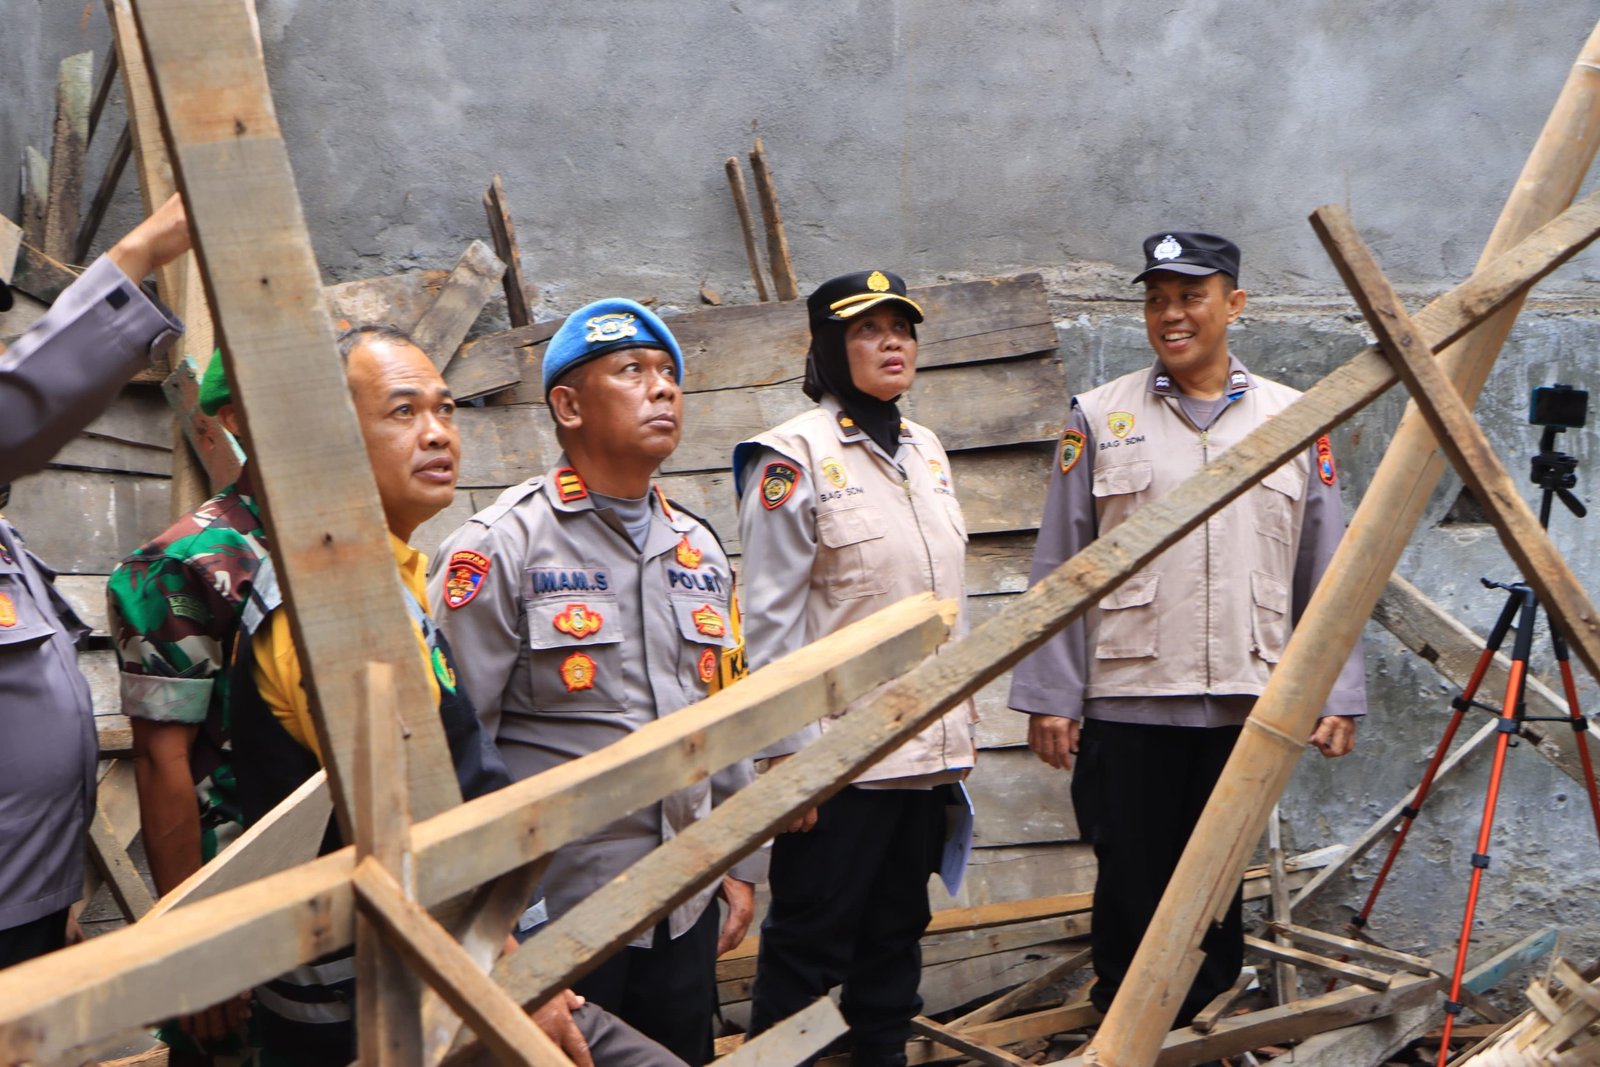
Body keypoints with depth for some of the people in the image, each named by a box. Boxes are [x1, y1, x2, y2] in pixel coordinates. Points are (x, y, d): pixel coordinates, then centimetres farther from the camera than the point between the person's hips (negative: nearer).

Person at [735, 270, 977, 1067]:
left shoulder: (926, 450, 12)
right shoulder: (795, 456, -9)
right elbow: (772, 619, -12)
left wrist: (964, 719, 16)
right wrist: (787, 752, -15)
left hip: (929, 746, 7)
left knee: (897, 929, 15)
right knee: (811, 938, 1)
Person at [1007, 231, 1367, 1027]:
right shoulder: (1100, 417, 3)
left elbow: (1327, 573, 9)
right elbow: (1057, 569, 2)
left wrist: (1338, 694, 5)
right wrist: (1049, 695, -3)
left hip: (1245, 706, 2)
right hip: (1126, 704, -1)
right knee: (1130, 894, 6)